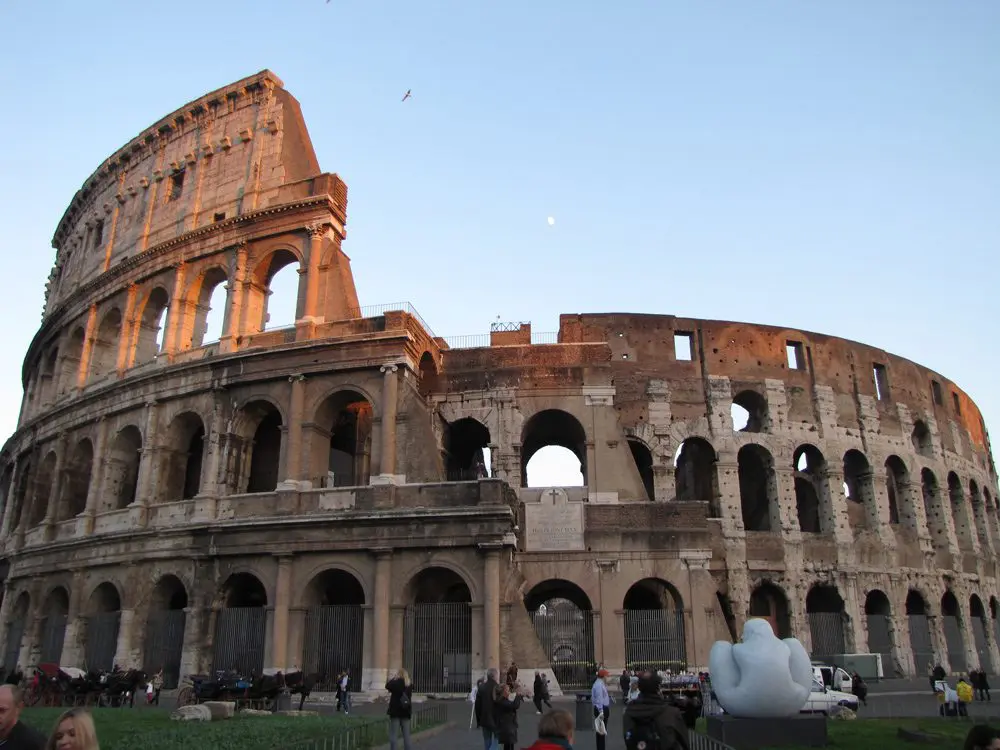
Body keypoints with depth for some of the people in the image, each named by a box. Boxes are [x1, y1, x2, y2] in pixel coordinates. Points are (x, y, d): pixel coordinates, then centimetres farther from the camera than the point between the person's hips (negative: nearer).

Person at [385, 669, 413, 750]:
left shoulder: (396, 683, -14)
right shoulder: (409, 685, 2)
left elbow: (387, 686, 3)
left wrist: (394, 678, 6)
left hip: (395, 712, -5)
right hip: (406, 713, 5)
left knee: (393, 734, 1)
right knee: (406, 735, 9)